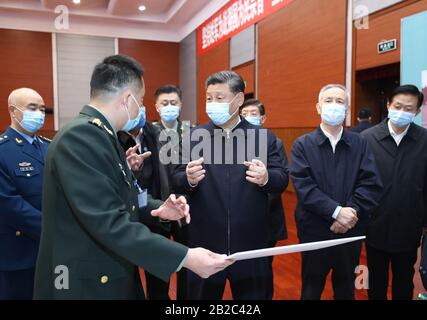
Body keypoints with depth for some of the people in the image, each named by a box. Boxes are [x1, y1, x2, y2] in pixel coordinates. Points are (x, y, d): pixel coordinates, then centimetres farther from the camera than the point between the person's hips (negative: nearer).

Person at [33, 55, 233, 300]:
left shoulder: (100, 135, 8)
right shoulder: (80, 136, -23)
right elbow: (109, 223, -30)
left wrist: (158, 210, -6)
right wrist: (186, 257, -28)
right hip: (86, 285, -9)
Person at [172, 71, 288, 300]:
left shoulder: (264, 137, 0)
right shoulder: (193, 136, 1)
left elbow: (282, 180, -2)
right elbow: (176, 182, -2)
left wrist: (266, 178, -24)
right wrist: (189, 179, -25)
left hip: (250, 243, 0)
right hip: (205, 242, 1)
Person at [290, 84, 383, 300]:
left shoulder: (360, 144, 3)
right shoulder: (302, 145, -3)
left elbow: (372, 185, -7)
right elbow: (303, 186, -14)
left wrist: (351, 212, -19)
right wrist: (336, 211, -21)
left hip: (351, 231, 2)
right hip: (314, 232, -2)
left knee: (346, 290, 20)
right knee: (311, 290, 16)